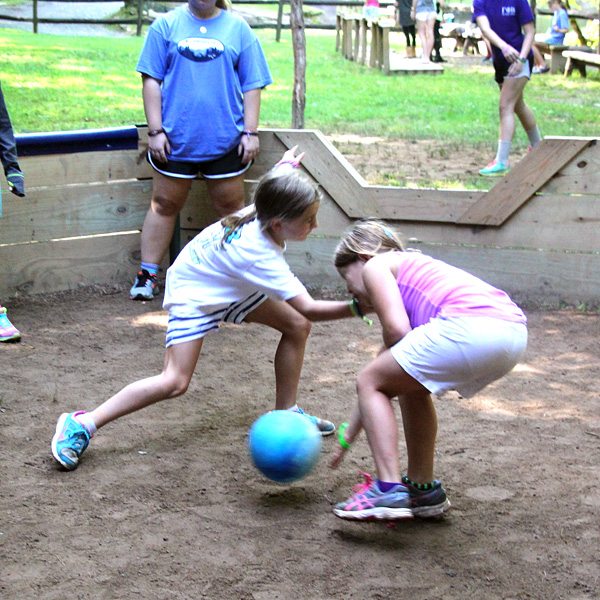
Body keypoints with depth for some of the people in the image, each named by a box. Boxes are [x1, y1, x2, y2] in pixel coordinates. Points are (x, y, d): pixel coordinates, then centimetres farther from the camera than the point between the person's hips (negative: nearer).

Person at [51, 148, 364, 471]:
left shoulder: (264, 212, -18)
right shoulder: (259, 255, -40)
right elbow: (308, 308, -43)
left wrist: (287, 164, 30)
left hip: (231, 287, 9)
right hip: (192, 293, -9)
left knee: (296, 327, 2)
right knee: (175, 382, -19)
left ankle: (286, 414, 15)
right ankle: (81, 424, -11)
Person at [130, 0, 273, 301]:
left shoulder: (237, 28, 6)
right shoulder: (166, 25, 4)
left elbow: (252, 86, 6)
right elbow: (151, 80, 2)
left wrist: (250, 132, -1)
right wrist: (155, 130, -5)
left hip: (225, 140, 0)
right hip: (175, 138, 0)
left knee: (231, 207, 7)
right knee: (164, 205, 6)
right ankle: (147, 275, 14)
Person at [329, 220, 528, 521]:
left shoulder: (375, 265, 15)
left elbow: (396, 329, -3)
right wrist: (348, 434, 46)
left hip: (469, 327, -9)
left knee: (370, 382, 8)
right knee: (411, 385, 30)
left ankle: (390, 490, -3)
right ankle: (423, 489, 31)